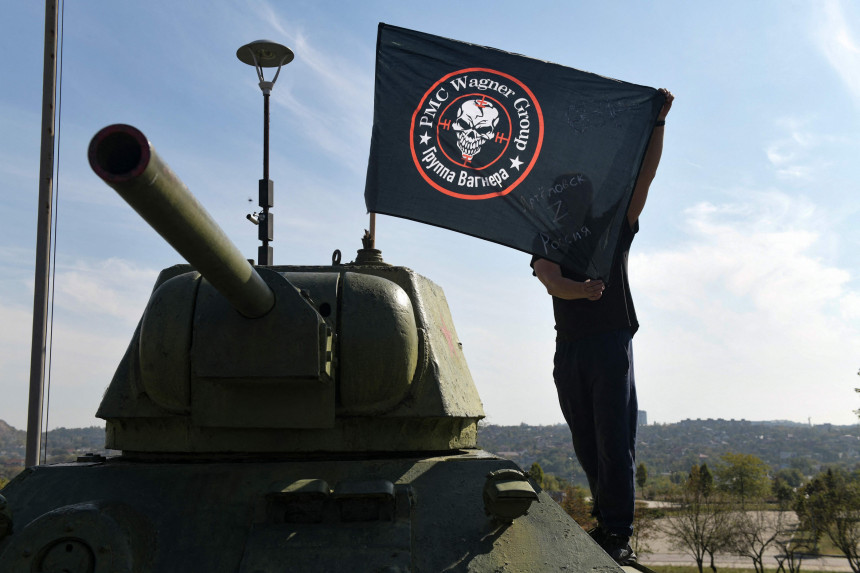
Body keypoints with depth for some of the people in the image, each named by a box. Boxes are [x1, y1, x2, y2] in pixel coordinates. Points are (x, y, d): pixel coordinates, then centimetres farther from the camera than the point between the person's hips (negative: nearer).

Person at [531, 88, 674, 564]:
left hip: (611, 345, -2)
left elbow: (645, 175, 3)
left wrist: (657, 121, -5)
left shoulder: (614, 231, 12)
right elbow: (550, 279, -9)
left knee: (615, 441, -8)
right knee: (587, 445, 6)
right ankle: (606, 520, 17)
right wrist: (580, 289, -30)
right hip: (569, 350, 2)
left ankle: (618, 534, -7)